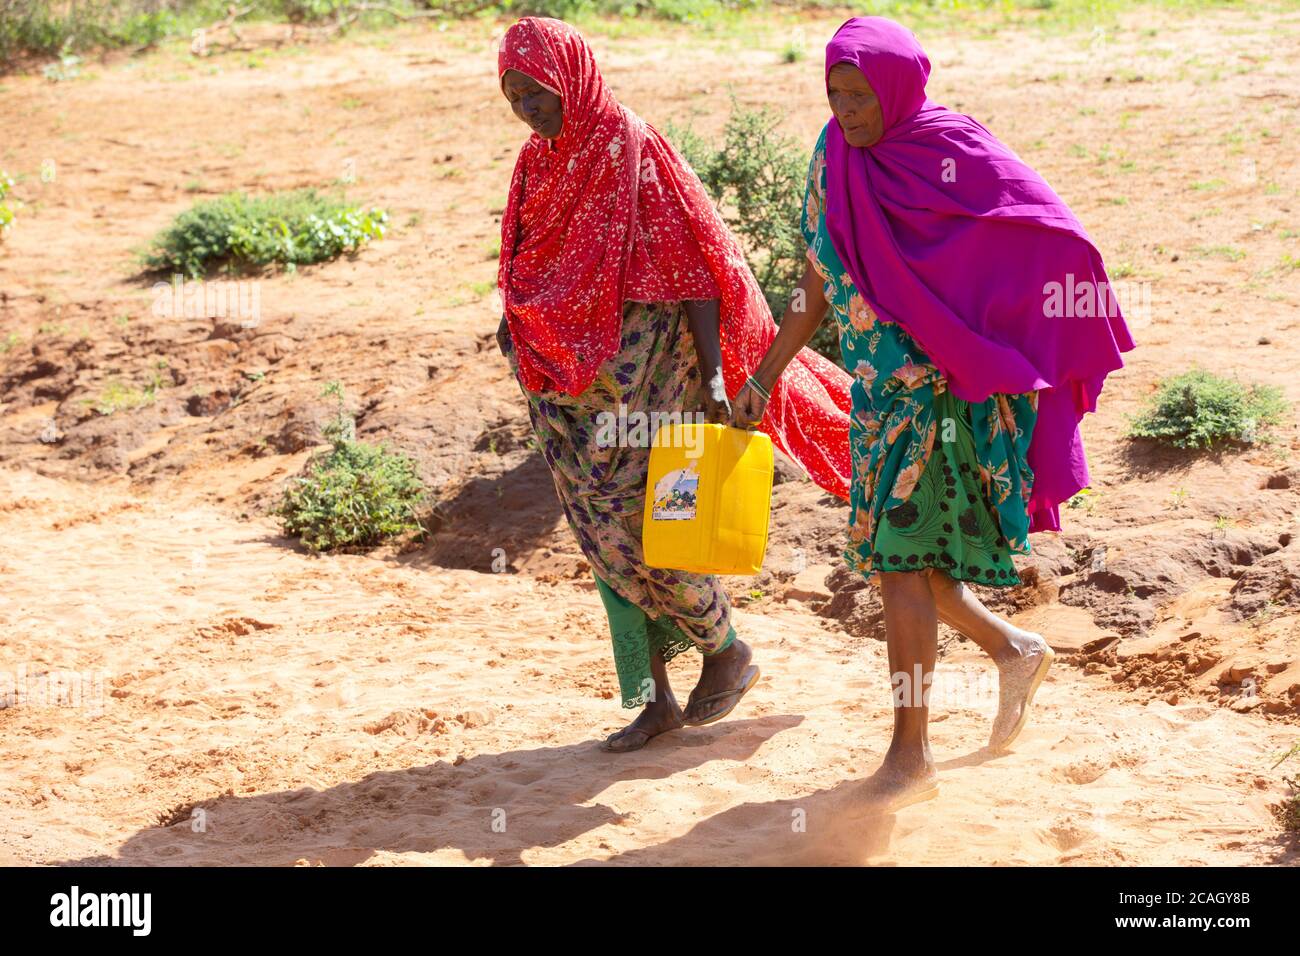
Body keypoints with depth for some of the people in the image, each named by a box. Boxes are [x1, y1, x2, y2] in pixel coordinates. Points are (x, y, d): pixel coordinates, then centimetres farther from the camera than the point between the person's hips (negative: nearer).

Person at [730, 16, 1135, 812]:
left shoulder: (959, 155, -13)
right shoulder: (833, 162, 4)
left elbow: (1057, 246, -11)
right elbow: (817, 289, 13)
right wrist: (764, 377, 11)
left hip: (949, 388, -7)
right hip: (880, 388, 7)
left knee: (900, 559, -9)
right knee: (894, 556, 12)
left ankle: (912, 757, 1)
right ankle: (1015, 650, 38)